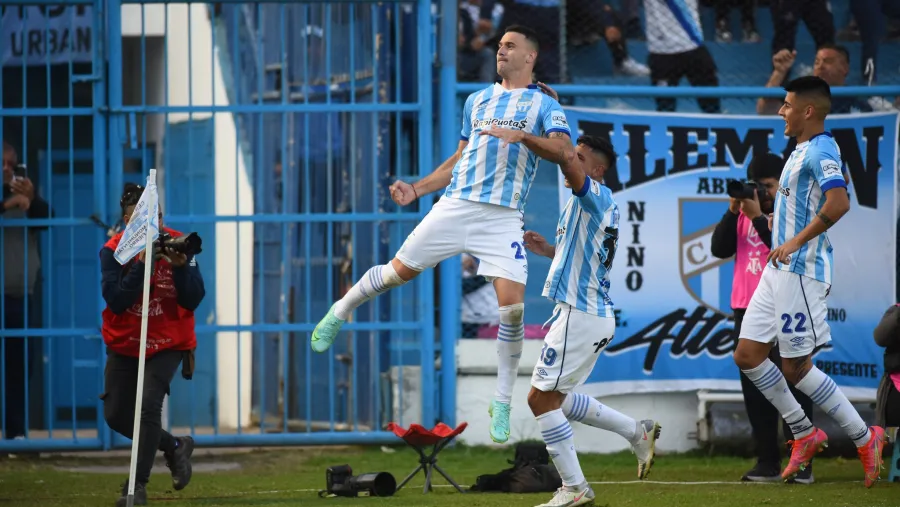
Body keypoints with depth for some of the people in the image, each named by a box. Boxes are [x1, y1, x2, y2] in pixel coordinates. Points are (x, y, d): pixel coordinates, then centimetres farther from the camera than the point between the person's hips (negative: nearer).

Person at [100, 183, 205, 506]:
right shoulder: (113, 250, -12)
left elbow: (192, 301, -15)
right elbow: (116, 300, -23)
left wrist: (180, 266, -31)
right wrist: (142, 262, -32)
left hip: (169, 343, -2)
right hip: (124, 343, 2)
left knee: (148, 405, -21)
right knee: (117, 415, 5)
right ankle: (174, 446, 30)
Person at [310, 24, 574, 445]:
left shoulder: (543, 105, 6)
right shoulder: (477, 100, 19)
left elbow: (563, 151, -12)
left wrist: (520, 136, -26)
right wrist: (416, 190, 17)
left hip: (503, 217, -3)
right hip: (456, 204, 3)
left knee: (512, 306, -14)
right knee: (400, 270, 4)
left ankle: (502, 404, -1)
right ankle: (339, 313, 33)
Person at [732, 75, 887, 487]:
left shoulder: (821, 152, -16)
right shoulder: (801, 151, 15)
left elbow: (839, 203, -33)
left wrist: (797, 241, -30)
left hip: (801, 272, -10)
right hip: (778, 271, 10)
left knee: (795, 367, -4)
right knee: (747, 355, 8)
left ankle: (865, 439, 6)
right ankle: (804, 434, 18)